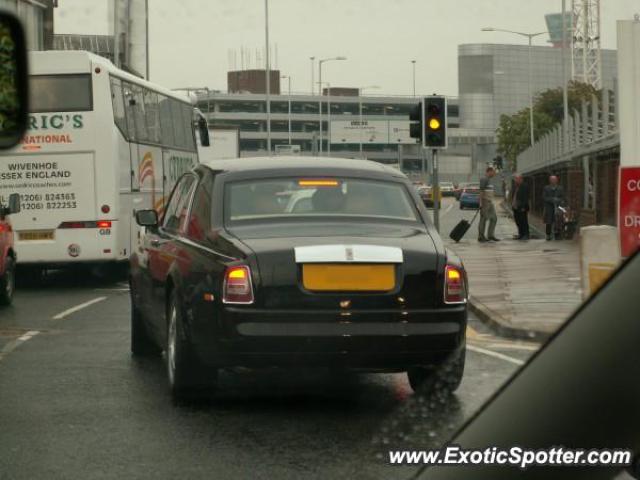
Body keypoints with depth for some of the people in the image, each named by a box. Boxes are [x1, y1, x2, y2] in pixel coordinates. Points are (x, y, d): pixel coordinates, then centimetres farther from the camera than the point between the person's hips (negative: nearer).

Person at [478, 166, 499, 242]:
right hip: (485, 202, -10)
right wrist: (482, 204, -23)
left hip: (490, 202, 10)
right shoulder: (483, 179, -14)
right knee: (483, 219, -4)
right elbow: (481, 192, -19)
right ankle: (481, 237, 3)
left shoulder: (488, 180, 16)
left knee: (494, 218, 7)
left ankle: (490, 235, 11)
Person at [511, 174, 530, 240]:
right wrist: (512, 205, 13)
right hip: (515, 207, 9)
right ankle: (521, 234, 18)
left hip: (521, 208, -9)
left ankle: (526, 235, -1)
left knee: (524, 221, -5)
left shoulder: (524, 186, -11)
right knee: (518, 222, 11)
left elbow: (525, 197, -15)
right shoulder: (515, 186, 15)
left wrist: (523, 207, -19)